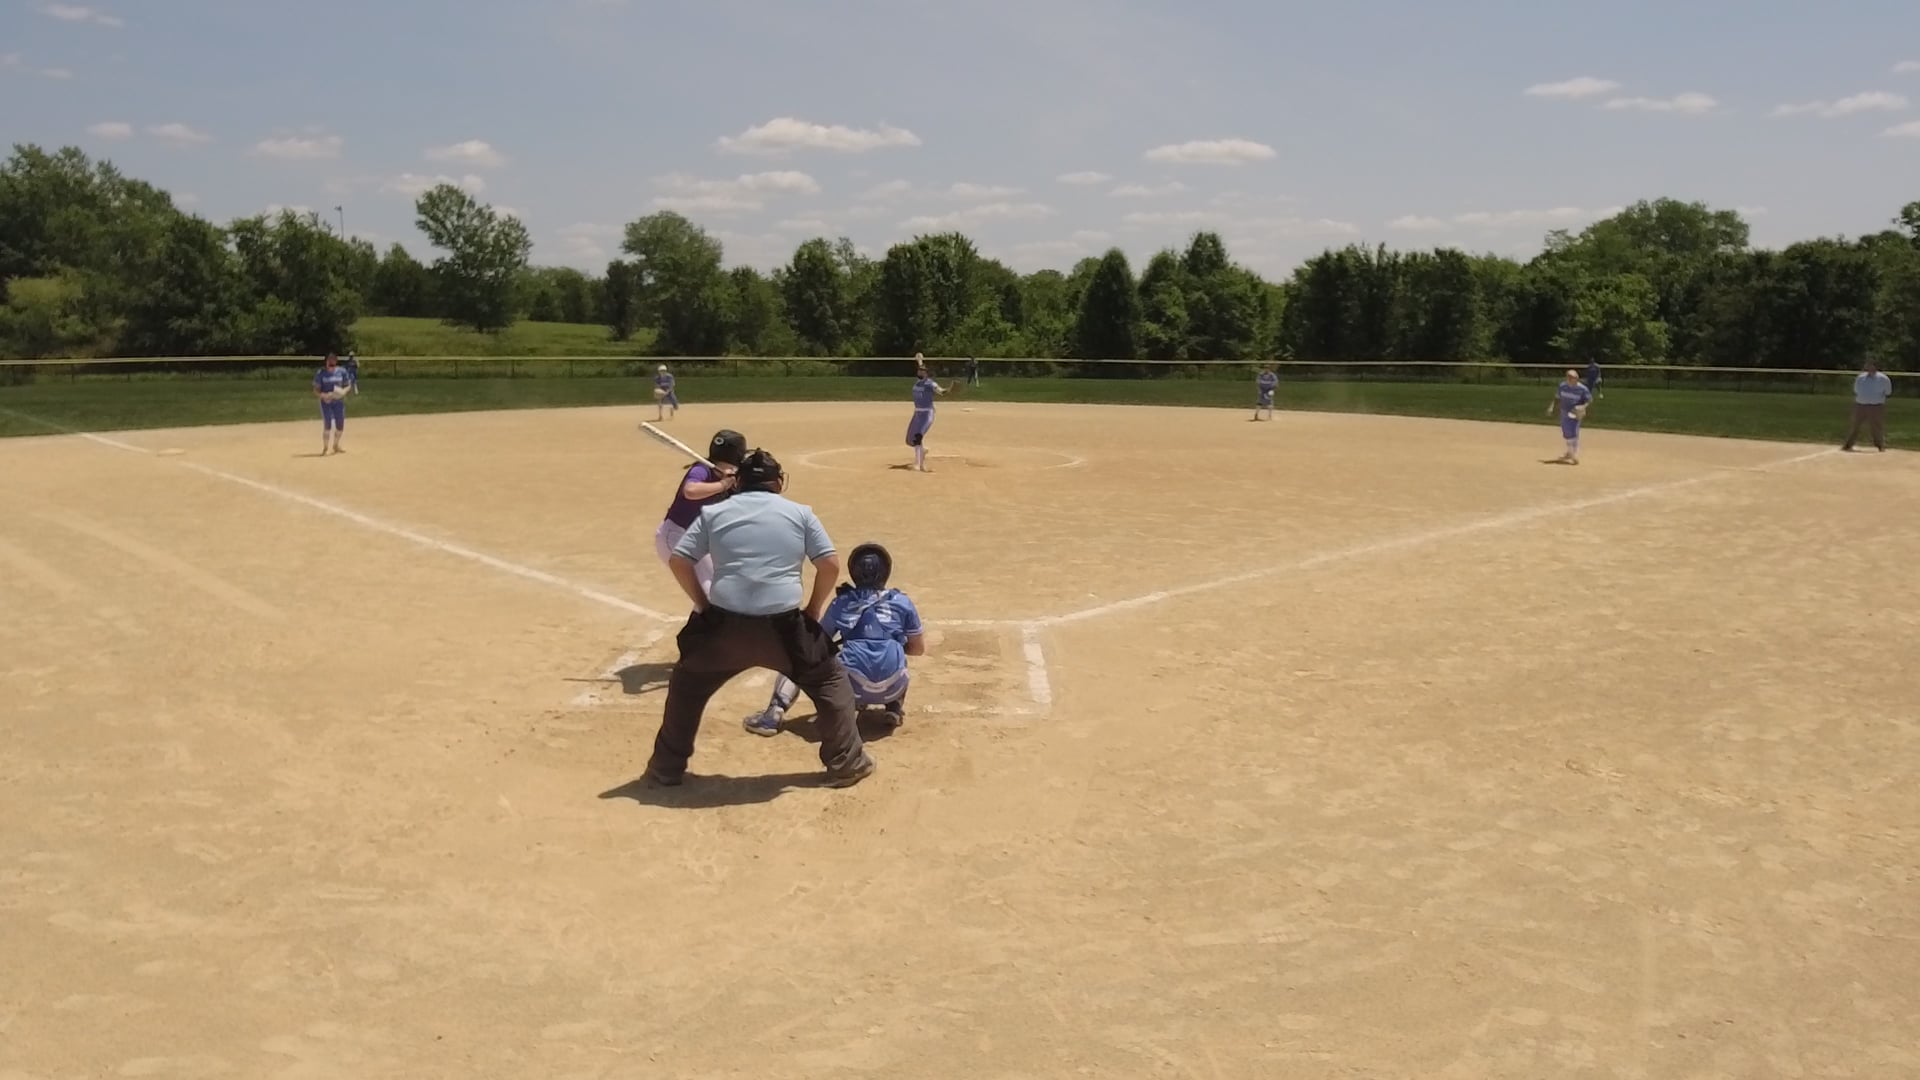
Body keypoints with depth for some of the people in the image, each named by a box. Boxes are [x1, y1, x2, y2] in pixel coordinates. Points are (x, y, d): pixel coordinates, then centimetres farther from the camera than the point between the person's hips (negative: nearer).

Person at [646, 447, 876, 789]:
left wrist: (704, 605, 15)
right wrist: (813, 610, 16)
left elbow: (679, 560, 7)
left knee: (687, 685, 27)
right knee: (830, 681, 21)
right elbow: (830, 564, 4)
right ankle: (846, 763, 20)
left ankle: (666, 768, 31)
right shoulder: (799, 513, 10)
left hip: (723, 624, 1)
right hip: (782, 627, -1)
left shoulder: (714, 513, 12)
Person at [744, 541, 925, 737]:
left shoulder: (842, 602, 12)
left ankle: (775, 713, 0)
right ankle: (895, 708, 18)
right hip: (892, 688, 2)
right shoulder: (902, 601, 12)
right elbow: (919, 648, 20)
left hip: (853, 687, -2)